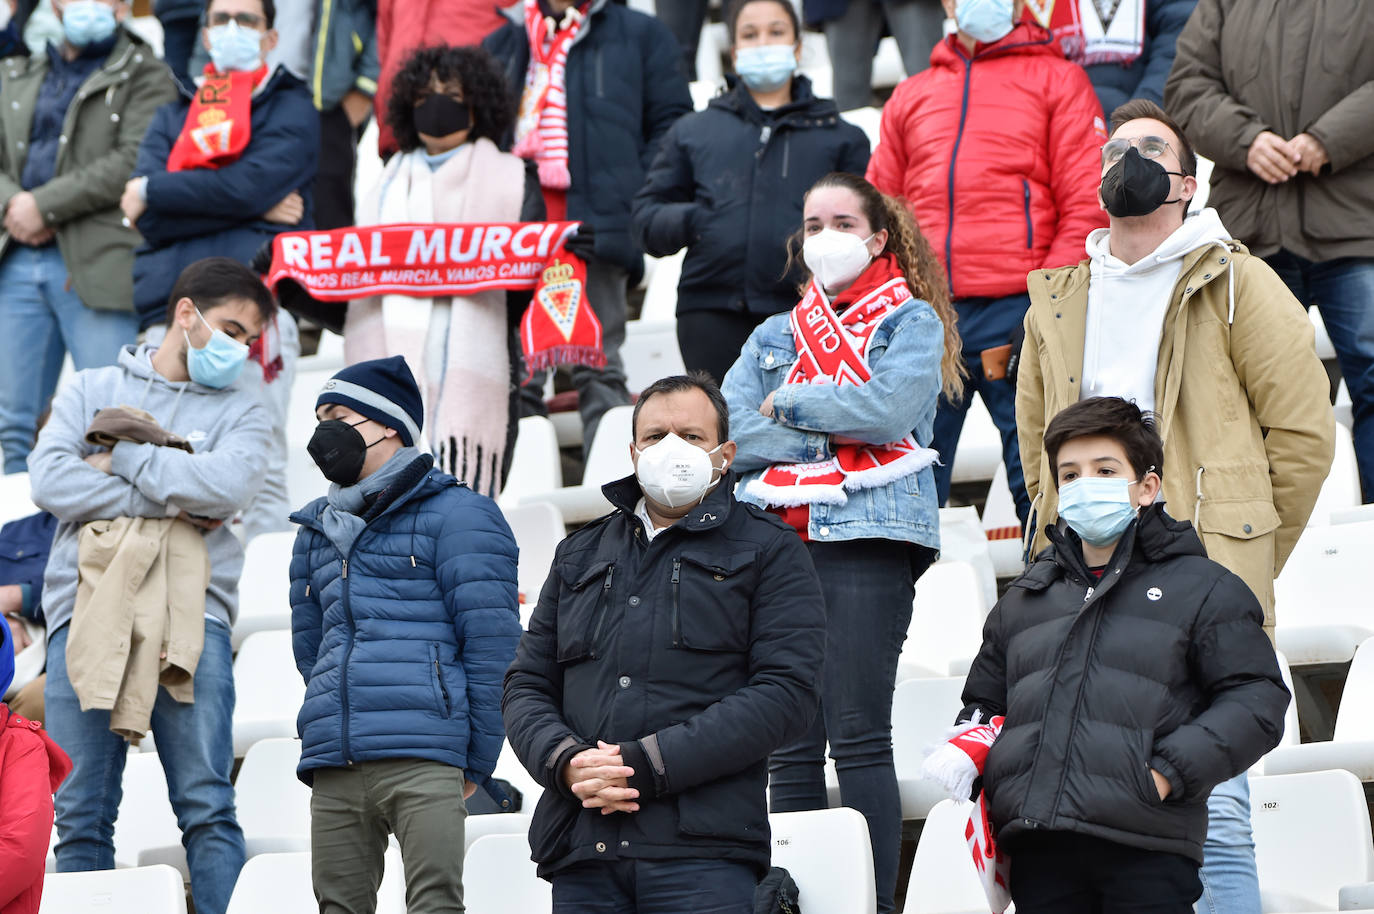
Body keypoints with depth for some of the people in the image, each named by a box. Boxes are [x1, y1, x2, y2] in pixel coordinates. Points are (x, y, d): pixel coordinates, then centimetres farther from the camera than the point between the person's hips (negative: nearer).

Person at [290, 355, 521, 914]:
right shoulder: (319, 530, 24)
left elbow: (492, 645, -2)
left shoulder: (454, 514, 4)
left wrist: (475, 762, -4)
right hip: (333, 765, 6)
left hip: (423, 762, -6)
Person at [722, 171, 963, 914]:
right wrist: (832, 443, -5)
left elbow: (889, 406, -10)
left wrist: (788, 406, 0)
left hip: (868, 539, -5)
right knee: (790, 744, 2)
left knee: (858, 735, -11)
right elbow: (730, 427, 6)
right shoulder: (775, 336, 21)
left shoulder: (912, 321, 8)